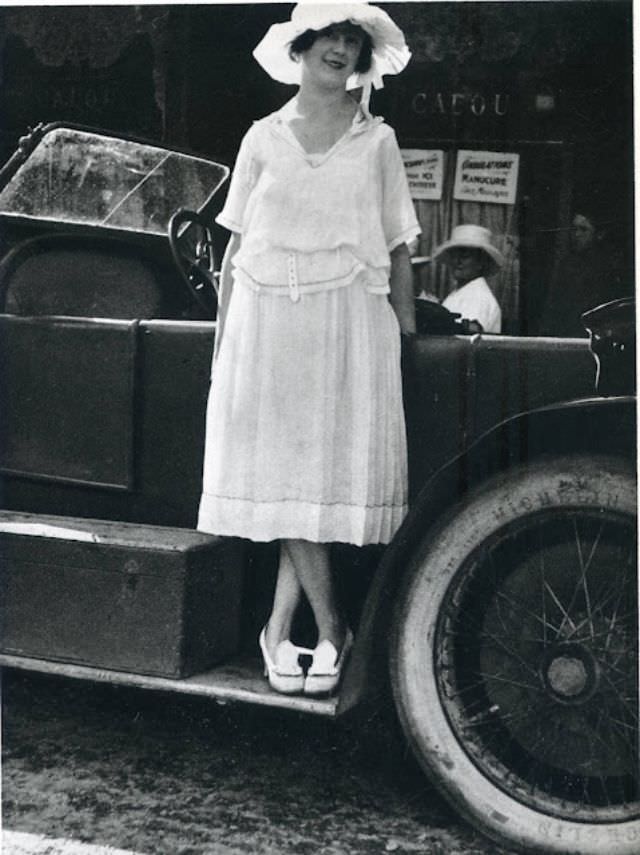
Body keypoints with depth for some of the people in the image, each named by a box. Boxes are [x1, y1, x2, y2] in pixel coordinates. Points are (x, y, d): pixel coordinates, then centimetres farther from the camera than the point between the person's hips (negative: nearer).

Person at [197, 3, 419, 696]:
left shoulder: (377, 141, 9)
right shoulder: (264, 138, 10)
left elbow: (397, 250, 8)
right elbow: (236, 247, 10)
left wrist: (406, 331, 1)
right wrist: (223, 336, 7)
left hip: (349, 324, 0)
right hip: (267, 321, 1)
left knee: (330, 472, -3)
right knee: (283, 474, -3)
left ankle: (279, 628, 8)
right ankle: (330, 630, 7)